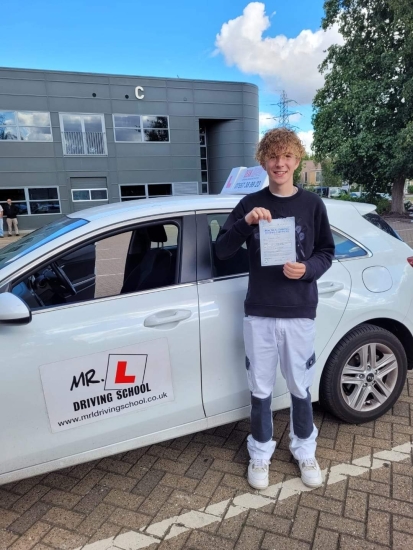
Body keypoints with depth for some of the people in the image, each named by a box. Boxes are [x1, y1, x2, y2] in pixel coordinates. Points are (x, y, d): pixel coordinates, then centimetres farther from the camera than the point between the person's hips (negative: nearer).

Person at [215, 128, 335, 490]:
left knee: (300, 387, 14)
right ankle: (260, 452, 35)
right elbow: (222, 251, -5)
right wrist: (246, 222, -22)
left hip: (299, 313, 0)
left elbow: (327, 253, 6)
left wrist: (308, 269, -16)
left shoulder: (312, 205, 0)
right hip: (259, 313, 0)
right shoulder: (250, 203, 0)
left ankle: (305, 450, 39)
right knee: (260, 388, 12)